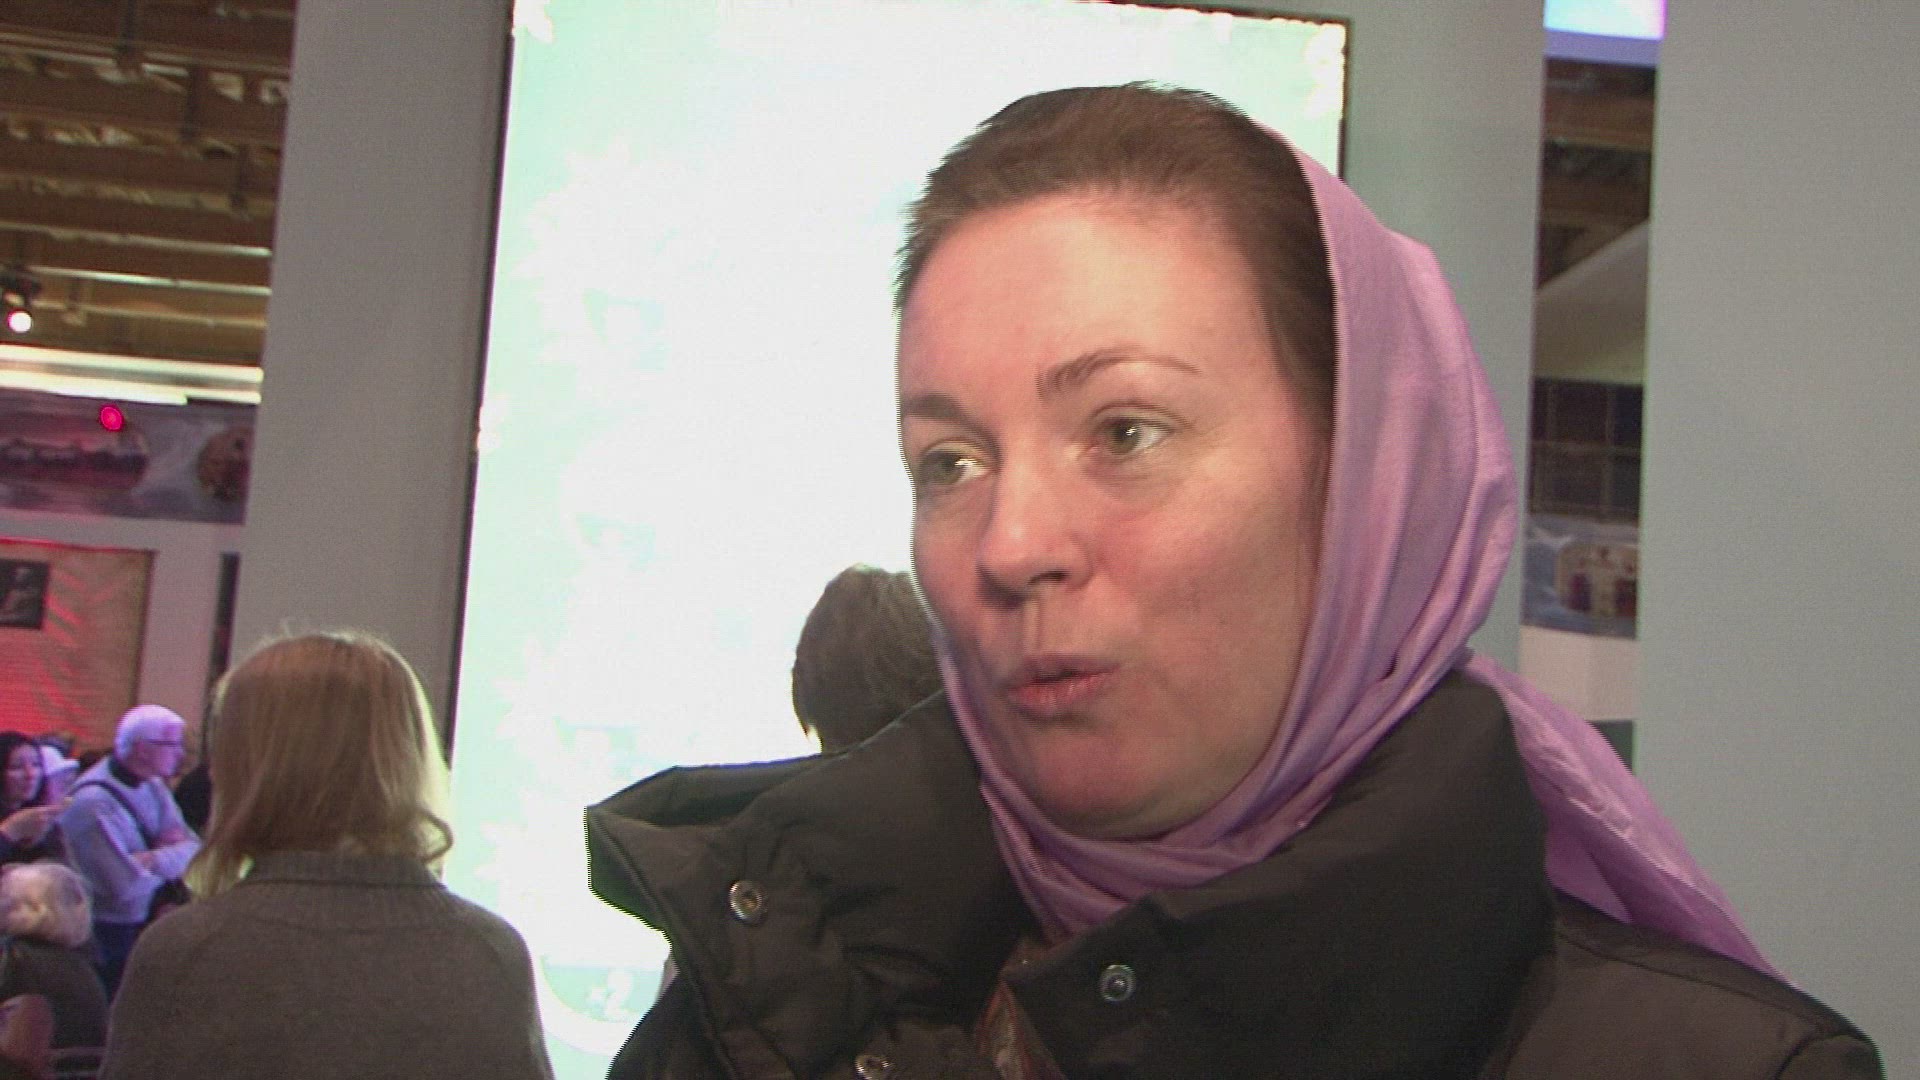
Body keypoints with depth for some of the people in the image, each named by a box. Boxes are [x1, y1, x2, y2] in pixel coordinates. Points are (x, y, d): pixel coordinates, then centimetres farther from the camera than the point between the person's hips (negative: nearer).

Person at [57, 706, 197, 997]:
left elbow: (193, 847, 0)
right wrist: (172, 856, -11)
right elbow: (125, 885, -28)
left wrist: (153, 859, -20)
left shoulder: (153, 785, 3)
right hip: (106, 937, -7)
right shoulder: (93, 801, -24)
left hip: (146, 924, 7)